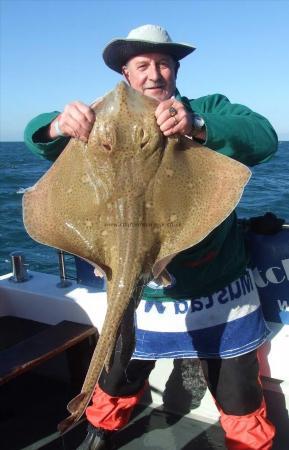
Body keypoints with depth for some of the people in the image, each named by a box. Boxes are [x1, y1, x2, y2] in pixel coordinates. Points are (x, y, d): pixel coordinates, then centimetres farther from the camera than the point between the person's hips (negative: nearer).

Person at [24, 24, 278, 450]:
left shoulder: (210, 110, -3)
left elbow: (265, 138, -19)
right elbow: (38, 134, -5)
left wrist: (197, 126, -37)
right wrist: (62, 123, -29)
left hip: (219, 290, -1)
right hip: (141, 292, 2)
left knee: (239, 395, 12)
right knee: (120, 376, 22)